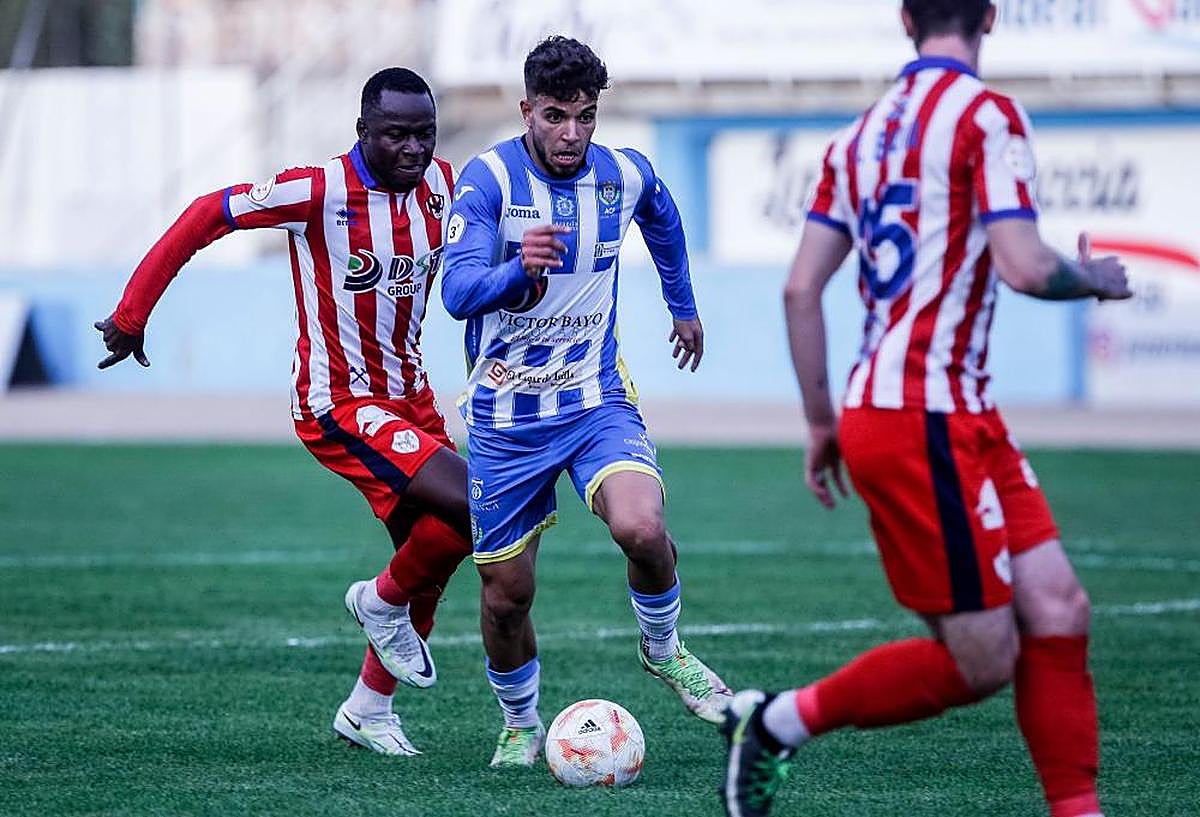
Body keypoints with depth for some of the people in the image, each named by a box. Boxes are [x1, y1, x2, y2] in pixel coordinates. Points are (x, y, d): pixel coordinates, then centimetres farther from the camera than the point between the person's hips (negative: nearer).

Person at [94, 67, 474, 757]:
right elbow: (207, 216, -14)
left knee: (432, 560, 13)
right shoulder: (320, 191, -22)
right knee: (473, 502, -23)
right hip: (340, 407, -7)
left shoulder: (443, 185, -3)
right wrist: (132, 313, -12)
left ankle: (370, 708, 32)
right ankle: (382, 602, 5)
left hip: (411, 398, 7)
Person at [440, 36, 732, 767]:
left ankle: (665, 651, 4)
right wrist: (520, 273, -48)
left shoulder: (625, 177, -4)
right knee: (506, 591, 3)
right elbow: (458, 290, -28)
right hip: (506, 412, -1)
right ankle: (521, 726, 30)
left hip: (597, 398, 1)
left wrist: (684, 307, 34)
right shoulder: (491, 178, -16)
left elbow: (665, 225, 22)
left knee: (641, 528, -26)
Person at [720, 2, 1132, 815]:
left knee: (1058, 610, 5)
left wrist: (822, 423, 18)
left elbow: (801, 288, 12)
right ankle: (781, 721, 6)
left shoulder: (863, 133, 14)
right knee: (982, 662, -3)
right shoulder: (987, 115, -9)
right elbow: (1024, 267, -18)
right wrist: (1095, 278, 3)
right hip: (929, 421, -9)